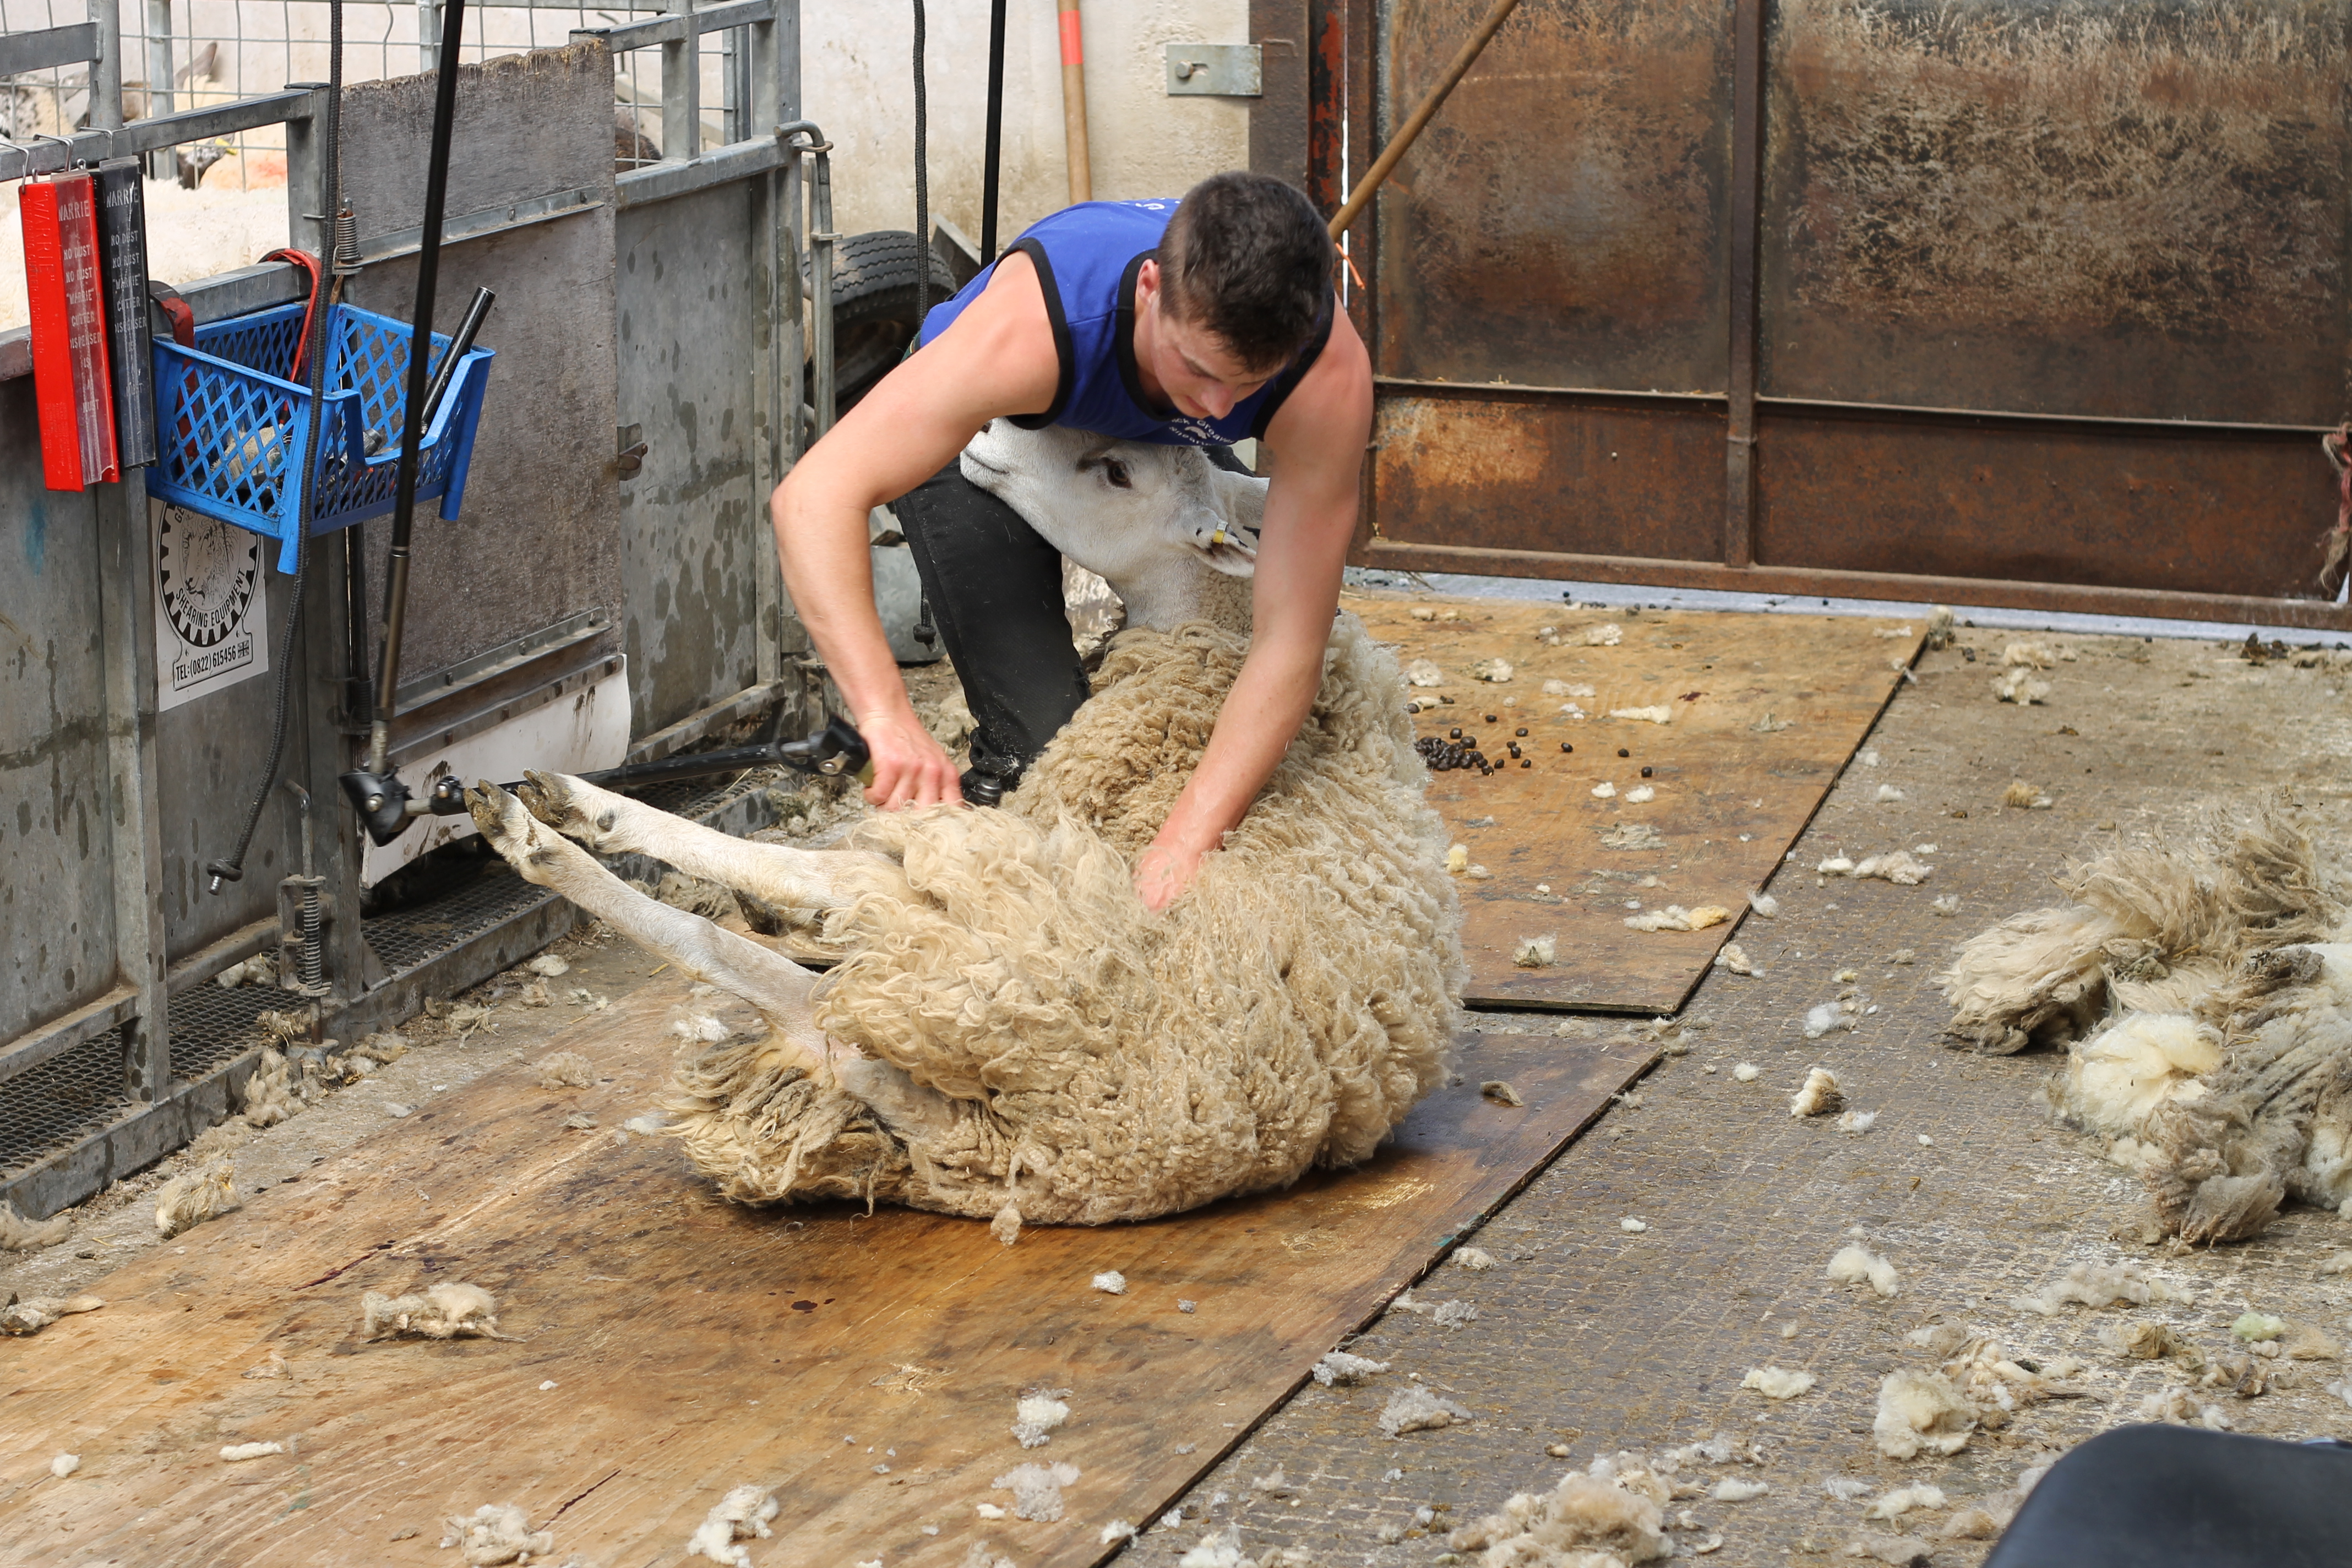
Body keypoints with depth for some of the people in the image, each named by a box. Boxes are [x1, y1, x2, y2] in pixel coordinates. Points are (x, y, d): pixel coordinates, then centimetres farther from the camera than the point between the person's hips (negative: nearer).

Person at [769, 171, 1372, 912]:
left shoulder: (1330, 374, -39)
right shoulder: (1032, 326, -47)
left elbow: (1289, 647, -36)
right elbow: (813, 498, -50)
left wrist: (1182, 847, -47)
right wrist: (888, 717, -61)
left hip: (1158, 449, 4)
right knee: (1039, 742, -18)